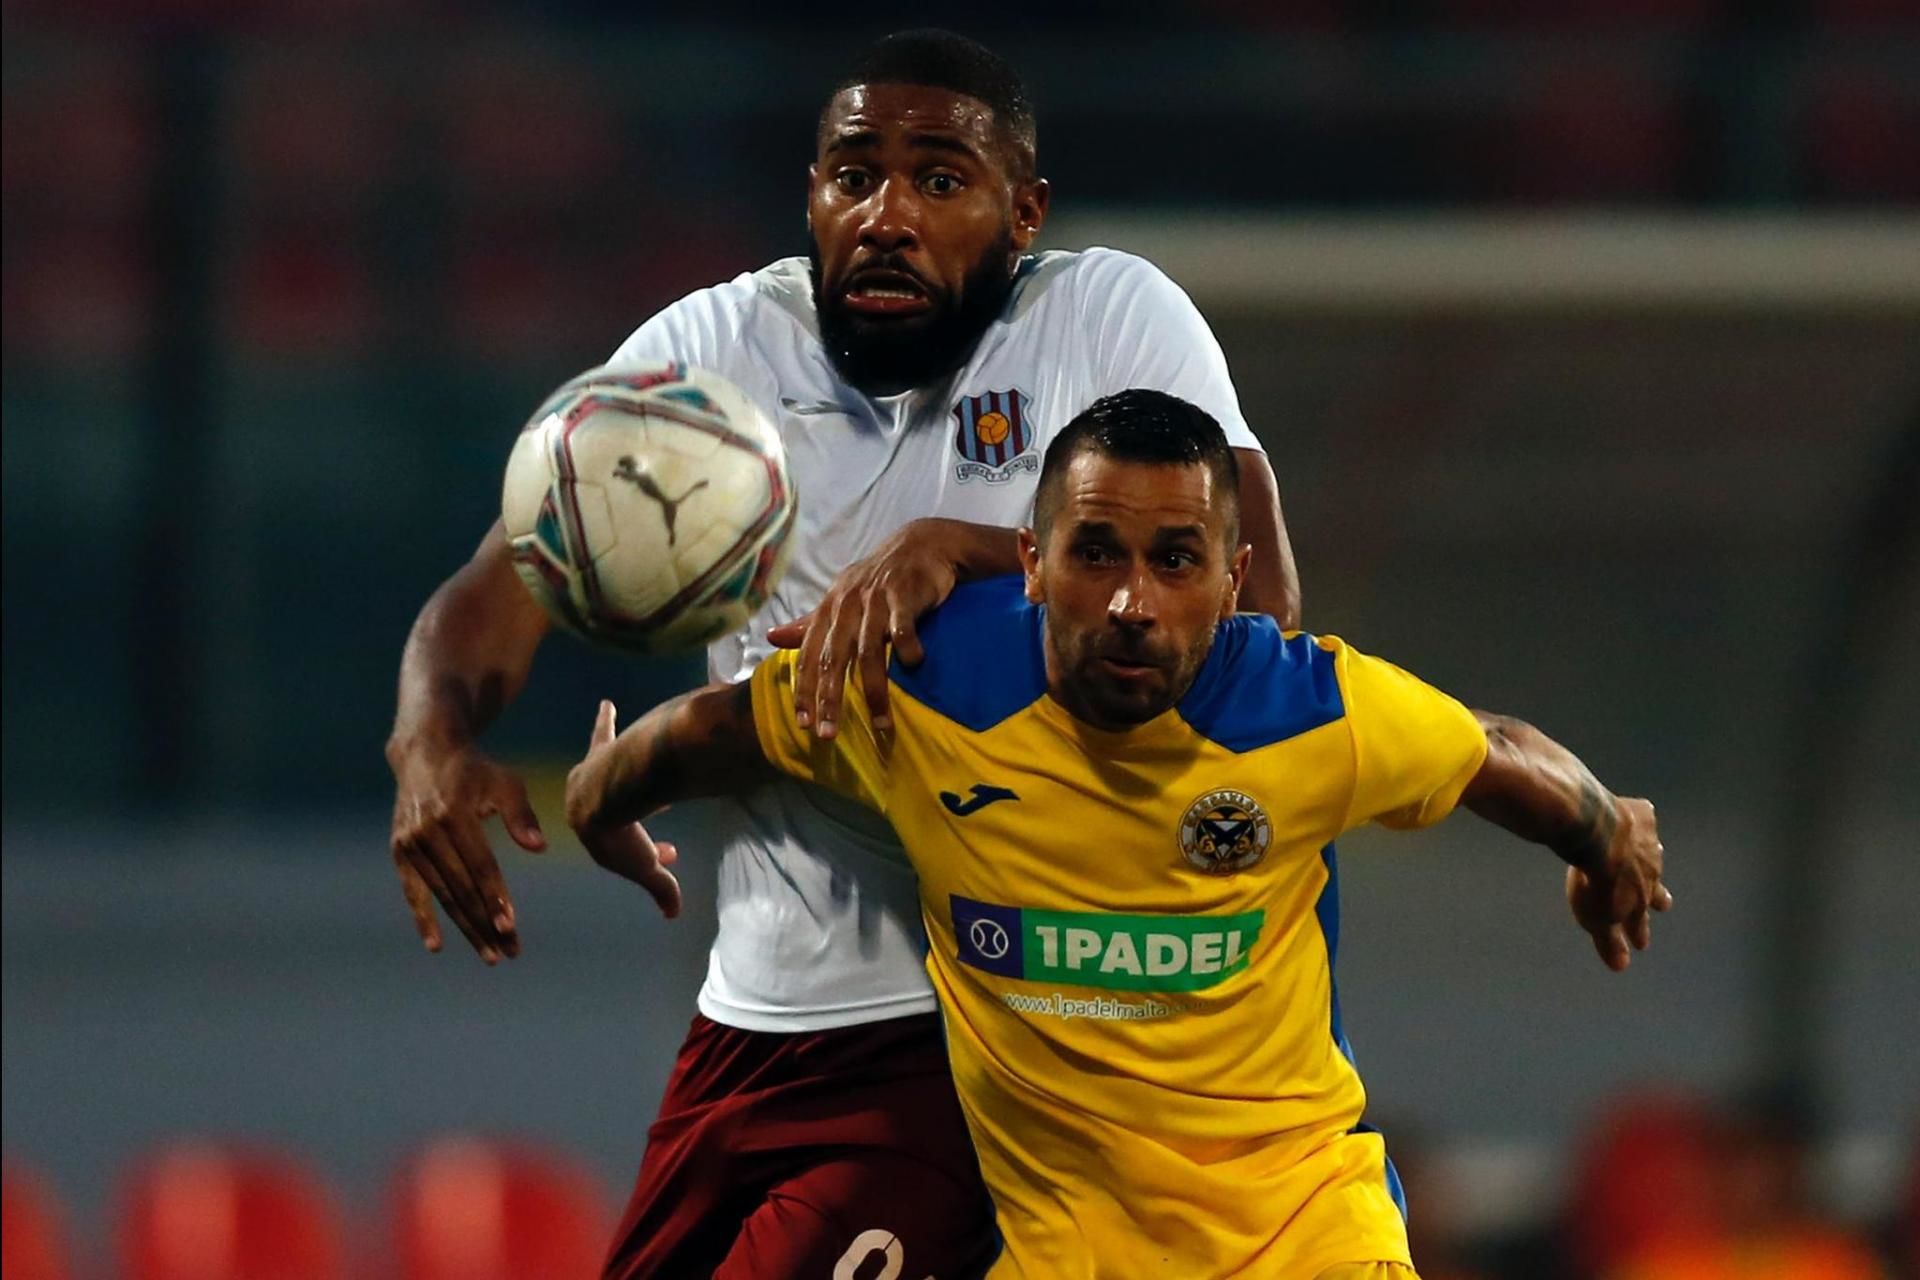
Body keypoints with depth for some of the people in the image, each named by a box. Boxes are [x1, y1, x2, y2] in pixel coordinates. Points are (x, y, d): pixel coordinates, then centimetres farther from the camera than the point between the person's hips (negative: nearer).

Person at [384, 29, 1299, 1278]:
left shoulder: (1108, 318, -7)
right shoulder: (712, 350, 2)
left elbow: (1255, 598, -18)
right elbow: (504, 590, -5)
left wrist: (958, 549, -29)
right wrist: (431, 743, -28)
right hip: (760, 1020, 5)